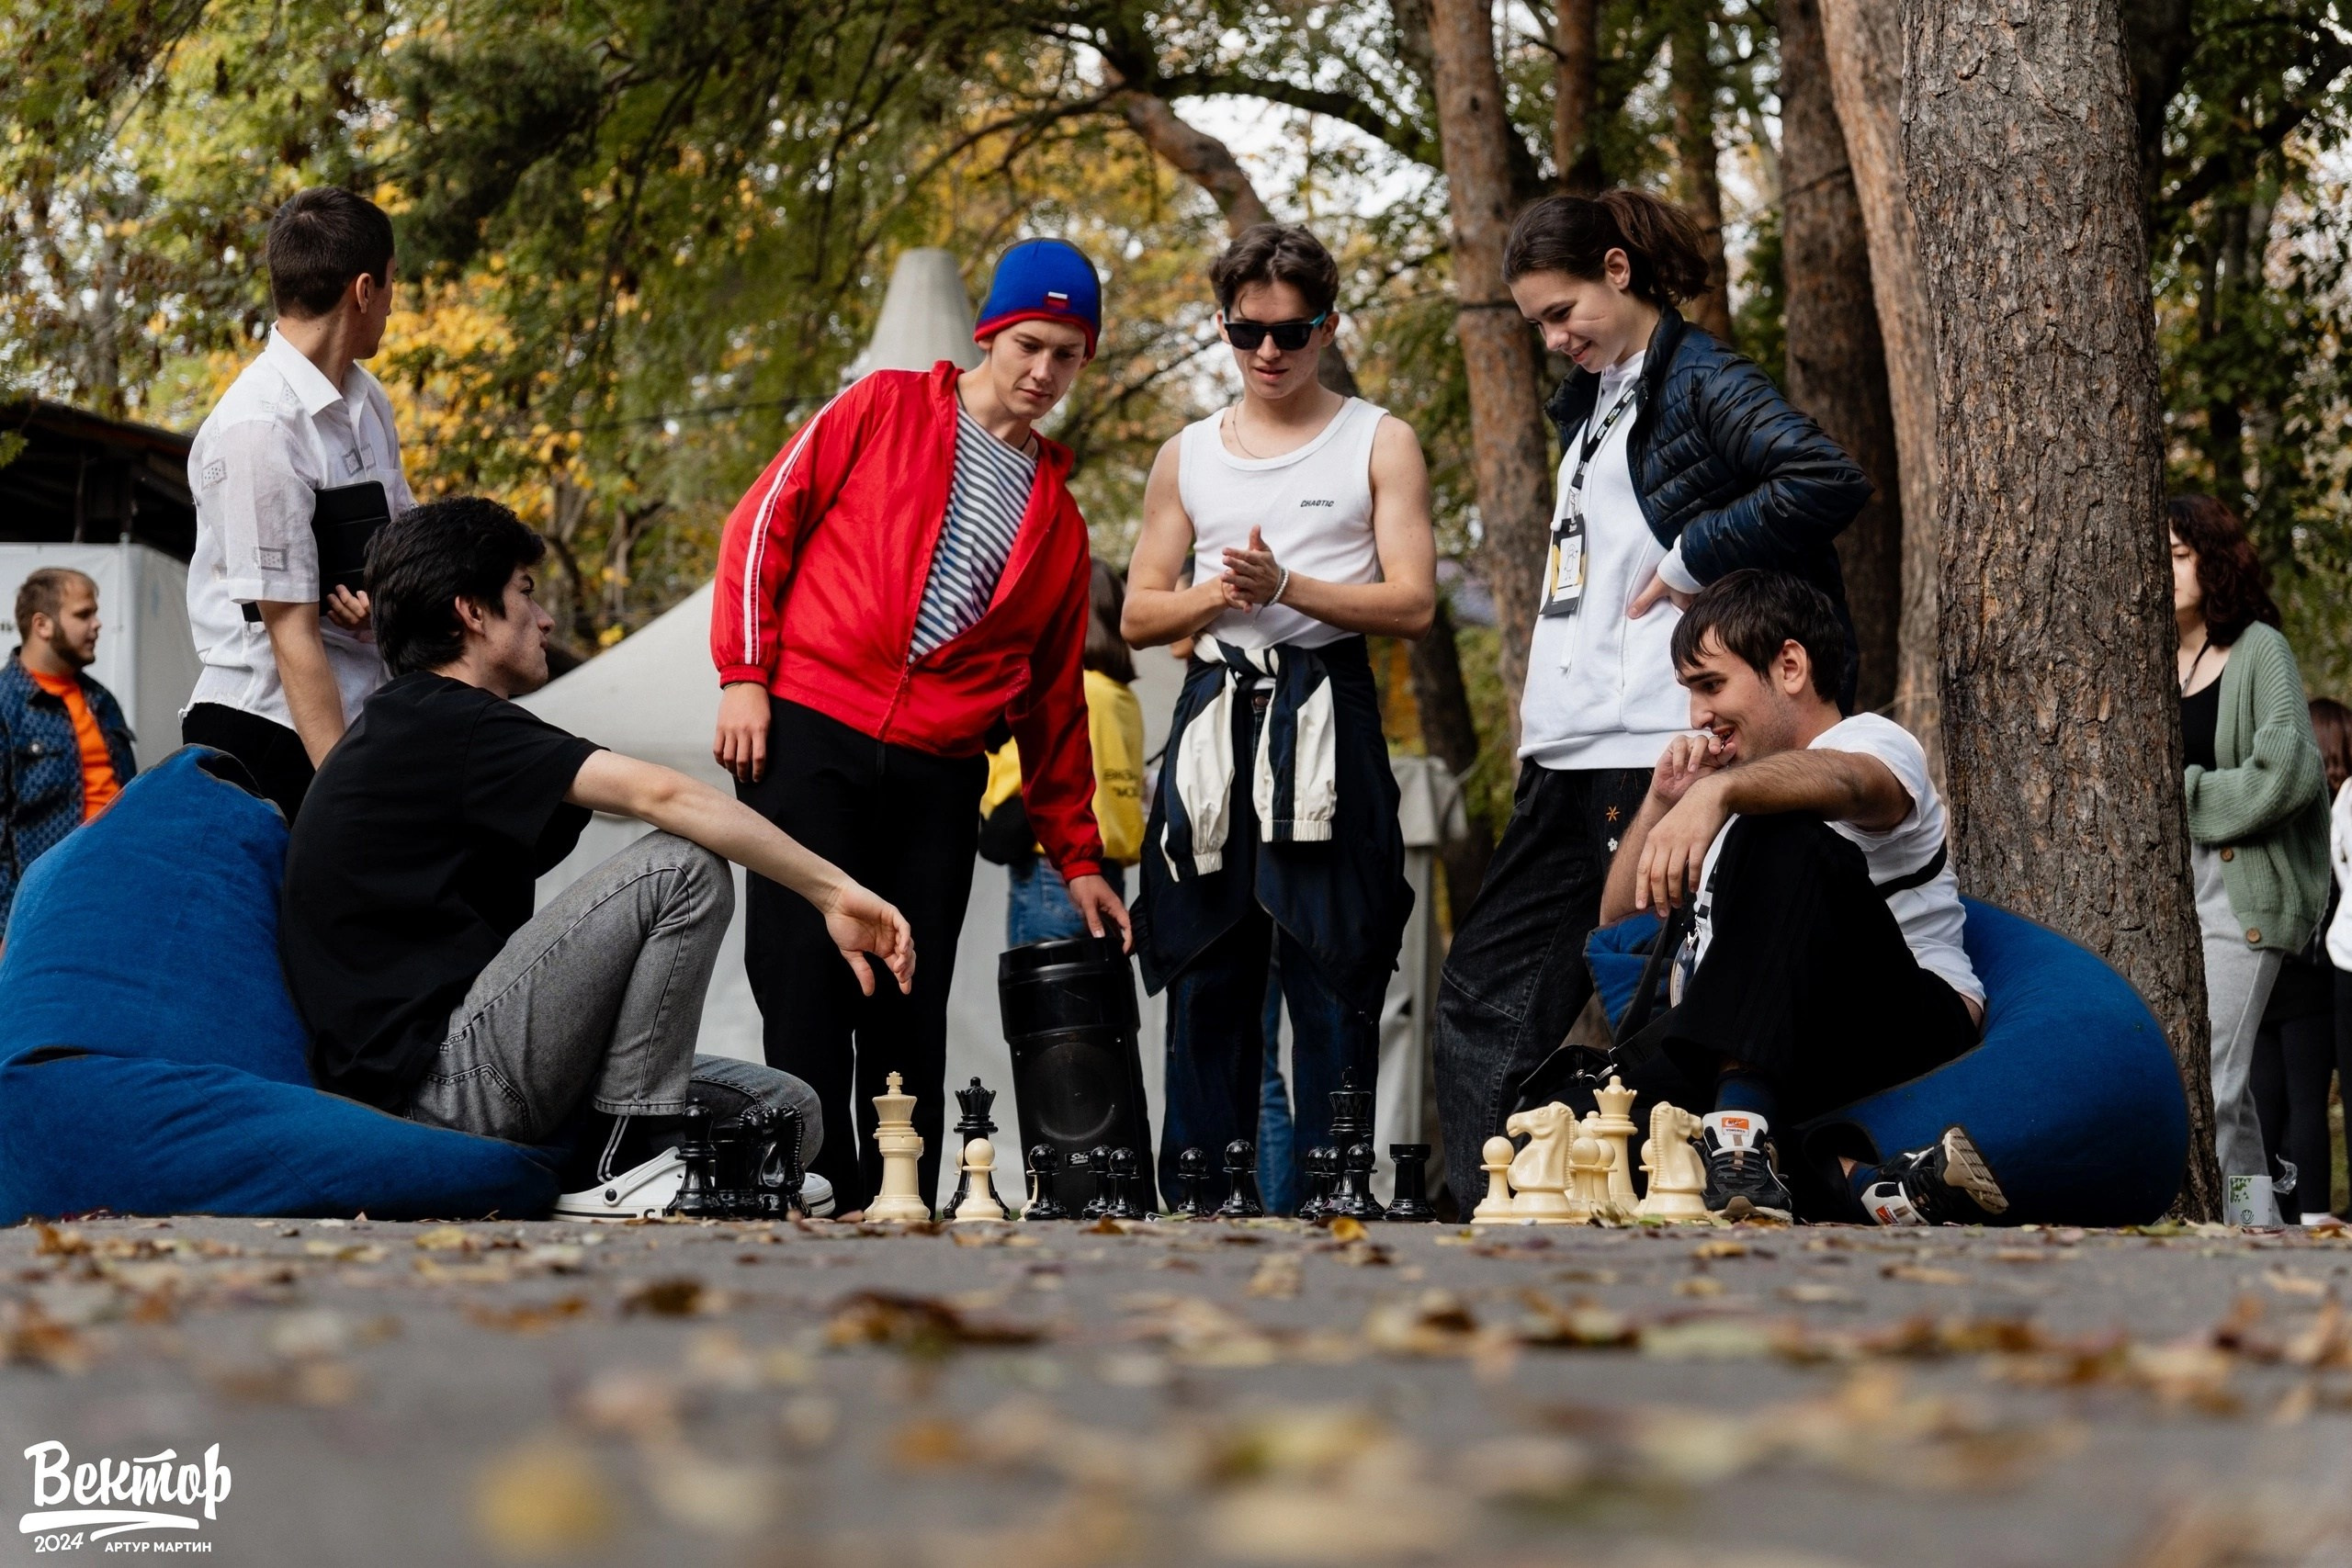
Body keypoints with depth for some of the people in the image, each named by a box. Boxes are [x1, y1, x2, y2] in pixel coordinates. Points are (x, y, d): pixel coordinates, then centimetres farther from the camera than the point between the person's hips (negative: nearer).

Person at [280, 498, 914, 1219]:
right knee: (683, 869, -17)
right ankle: (626, 1160, -12)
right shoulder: (444, 725, -10)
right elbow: (663, 795, -20)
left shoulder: (404, 729, 22)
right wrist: (833, 890, -18)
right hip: (444, 1075, -9)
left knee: (785, 1112, 5)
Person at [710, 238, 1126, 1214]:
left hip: (938, 775, 3)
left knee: (910, 1012, 1)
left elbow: (1054, 700, 21)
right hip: (808, 736, -3)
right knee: (807, 985, -10)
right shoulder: (884, 410, 9)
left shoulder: (1057, 520, 19)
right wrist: (745, 674, -6)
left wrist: (1076, 856, 18)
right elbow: (765, 523, 5)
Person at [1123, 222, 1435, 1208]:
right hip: (1214, 716, 3)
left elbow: (1412, 604, -1)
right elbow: (1138, 616, 15)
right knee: (1205, 978, 2)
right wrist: (1215, 594, -5)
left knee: (1334, 980, -6)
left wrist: (1287, 587, -14)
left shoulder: (1378, 444, 7)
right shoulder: (1187, 457, 17)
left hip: (1327, 716, -3)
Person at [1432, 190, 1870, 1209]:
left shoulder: (1701, 382, -7)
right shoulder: (1591, 403, 20)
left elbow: (1829, 482, -23)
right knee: (1484, 990, 7)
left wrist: (1689, 562, -15)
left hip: (1655, 752, -10)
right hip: (1570, 758, 10)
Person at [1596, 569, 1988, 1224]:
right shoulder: (1743, 788, 27)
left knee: (1782, 840, -31)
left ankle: (1741, 1136, -45)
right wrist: (1660, 802, 11)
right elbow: (1619, 919, 29)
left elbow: (1846, 782, -26)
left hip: (1910, 1031, -8)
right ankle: (1866, 1186, -33)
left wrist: (1717, 792, -46)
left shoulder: (1874, 740, 2)